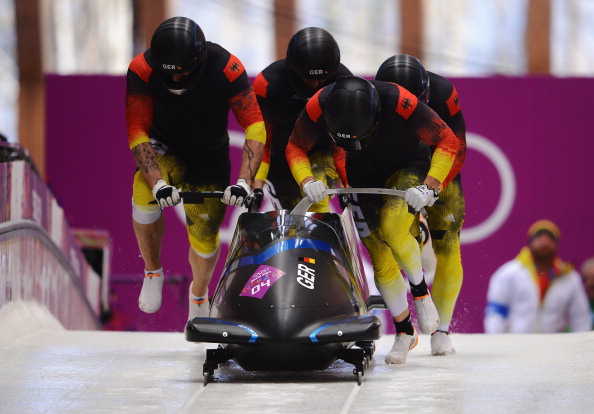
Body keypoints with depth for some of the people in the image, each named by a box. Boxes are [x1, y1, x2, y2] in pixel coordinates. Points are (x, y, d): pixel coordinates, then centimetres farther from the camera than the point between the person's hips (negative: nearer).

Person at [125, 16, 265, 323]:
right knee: (144, 194, -30)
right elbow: (137, 132, -22)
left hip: (209, 155, 0)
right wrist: (158, 182, -35)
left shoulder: (226, 68, -29)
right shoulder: (142, 70, -27)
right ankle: (152, 272, -5)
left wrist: (245, 182, -34)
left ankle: (199, 294, 32)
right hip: (164, 148, 0)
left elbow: (254, 125, -23)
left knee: (204, 234, -2)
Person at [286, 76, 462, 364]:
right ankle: (404, 332, 16)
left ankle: (420, 290, 0)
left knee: (392, 229, -28)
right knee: (379, 254, -1)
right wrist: (307, 181, -28)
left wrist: (430, 187, -37)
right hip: (363, 173, 3)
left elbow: (448, 142, -26)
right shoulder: (319, 106, -29)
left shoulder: (399, 103, -37)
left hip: (408, 166, -3)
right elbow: (295, 148, -10)